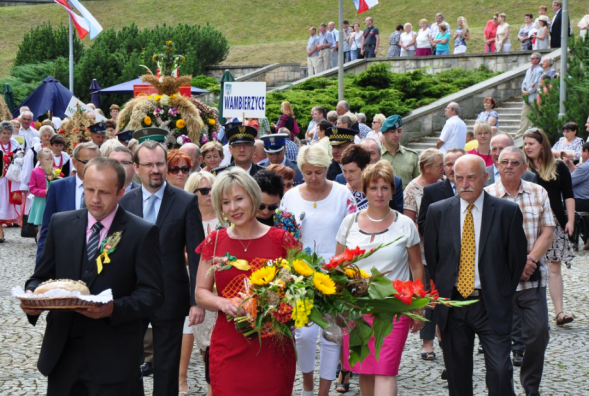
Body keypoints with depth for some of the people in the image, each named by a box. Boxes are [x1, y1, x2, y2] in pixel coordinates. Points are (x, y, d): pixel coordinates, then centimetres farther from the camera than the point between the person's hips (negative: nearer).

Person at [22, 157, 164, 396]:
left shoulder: (142, 233, -6)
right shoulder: (60, 224, 6)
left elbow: (152, 293, -8)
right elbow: (42, 276, 11)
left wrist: (114, 309, -24)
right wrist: (33, 296, -12)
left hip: (112, 356, -3)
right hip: (61, 351, 3)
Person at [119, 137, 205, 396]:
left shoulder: (186, 203, -5)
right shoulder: (125, 202, 2)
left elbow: (196, 256, -6)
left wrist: (197, 301, -11)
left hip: (170, 299, -2)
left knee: (166, 369, 9)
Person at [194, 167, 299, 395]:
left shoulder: (280, 240, -1)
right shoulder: (214, 242, 6)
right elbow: (201, 293, 8)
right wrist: (221, 302, -12)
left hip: (272, 348, -1)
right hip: (228, 348, 1)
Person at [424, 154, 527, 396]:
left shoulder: (507, 211, -2)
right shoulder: (438, 212, 3)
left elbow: (517, 258, 4)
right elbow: (431, 258, 10)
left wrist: (503, 295, 5)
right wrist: (441, 294, 9)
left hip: (492, 306, -2)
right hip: (451, 304, 2)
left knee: (500, 371, -9)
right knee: (457, 375, 9)